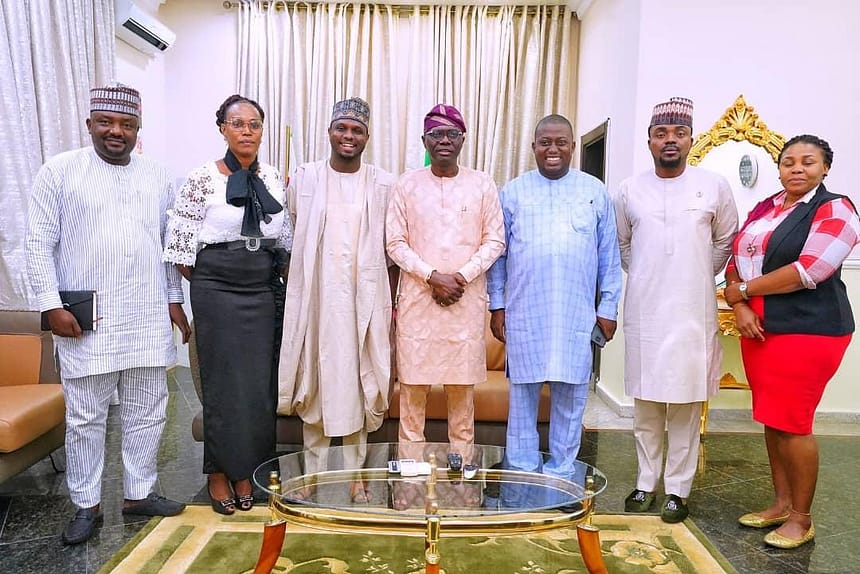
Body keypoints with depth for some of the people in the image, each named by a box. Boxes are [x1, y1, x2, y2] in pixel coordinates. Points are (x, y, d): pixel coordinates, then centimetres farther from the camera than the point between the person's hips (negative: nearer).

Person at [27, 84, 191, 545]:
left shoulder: (157, 177, 11)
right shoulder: (59, 171, 0)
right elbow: (40, 243, -2)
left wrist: (174, 299, 10)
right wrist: (52, 305, -9)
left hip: (148, 319, 4)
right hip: (86, 321, -3)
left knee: (147, 412, 11)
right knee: (85, 417, 6)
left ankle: (139, 493, 27)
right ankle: (86, 506, 22)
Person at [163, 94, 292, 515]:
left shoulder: (273, 179, 7)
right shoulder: (203, 178, -6)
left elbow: (285, 239, 13)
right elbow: (180, 241, -4)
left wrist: (270, 278, 6)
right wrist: (206, 283, 2)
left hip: (262, 293, 4)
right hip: (216, 292, -4)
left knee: (260, 384, 7)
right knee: (222, 383, 3)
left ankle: (247, 472, 23)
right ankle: (219, 472, 20)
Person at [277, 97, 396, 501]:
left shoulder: (384, 185, 4)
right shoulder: (304, 179, 4)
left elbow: (391, 249, 6)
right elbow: (290, 241, 7)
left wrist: (390, 302, 3)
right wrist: (297, 293, 2)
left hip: (364, 299, 0)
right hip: (316, 297, 0)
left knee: (357, 383, 6)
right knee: (316, 382, 6)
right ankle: (313, 473, 20)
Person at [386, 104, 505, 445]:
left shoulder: (483, 185, 4)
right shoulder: (407, 185, 4)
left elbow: (495, 240, 3)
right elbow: (396, 243, 0)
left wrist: (462, 276, -10)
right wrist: (432, 276, -12)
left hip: (467, 298, 0)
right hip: (417, 296, 0)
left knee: (462, 383, 7)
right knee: (412, 380, 4)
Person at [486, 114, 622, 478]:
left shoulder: (595, 192, 8)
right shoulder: (513, 192, 6)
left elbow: (609, 256, 9)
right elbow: (497, 252, 6)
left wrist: (608, 307, 5)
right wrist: (497, 305, 2)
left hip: (577, 315, 1)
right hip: (524, 314, 0)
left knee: (571, 394, 7)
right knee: (523, 393, 7)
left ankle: (561, 473, 22)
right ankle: (521, 473, 21)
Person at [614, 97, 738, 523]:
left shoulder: (714, 186, 0)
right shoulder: (629, 190, 4)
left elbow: (725, 242, 12)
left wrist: (697, 279, 11)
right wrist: (647, 277, 12)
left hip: (692, 312, -1)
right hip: (643, 312, 2)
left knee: (686, 404, 3)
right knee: (644, 402, 9)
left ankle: (678, 488, 16)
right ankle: (646, 482, 23)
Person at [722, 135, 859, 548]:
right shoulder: (763, 209, 13)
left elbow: (807, 271, -19)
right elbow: (736, 262, 10)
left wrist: (744, 289, -10)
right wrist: (739, 308, -8)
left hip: (808, 331, -7)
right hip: (759, 329, 7)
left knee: (792, 424, -2)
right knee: (771, 420, 13)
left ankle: (801, 517, 15)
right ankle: (781, 503, 28)